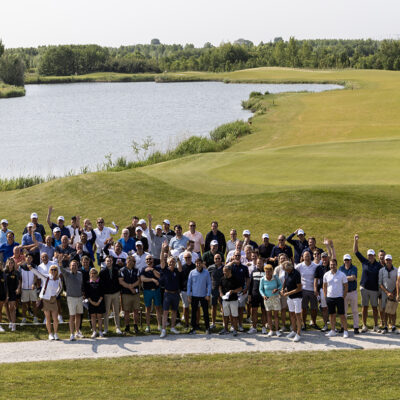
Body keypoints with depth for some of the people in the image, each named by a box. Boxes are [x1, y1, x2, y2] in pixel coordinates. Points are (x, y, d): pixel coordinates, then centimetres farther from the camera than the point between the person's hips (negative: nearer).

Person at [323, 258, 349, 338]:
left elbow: (346, 286, 0)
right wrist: (325, 296, 7)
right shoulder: (326, 275, 4)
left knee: (342, 315, -2)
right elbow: (324, 286, 13)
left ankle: (345, 331, 4)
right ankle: (332, 331, 18)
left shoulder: (342, 275, -5)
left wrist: (344, 297, -3)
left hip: (339, 298, -3)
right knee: (332, 315, 9)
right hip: (329, 298, 3)